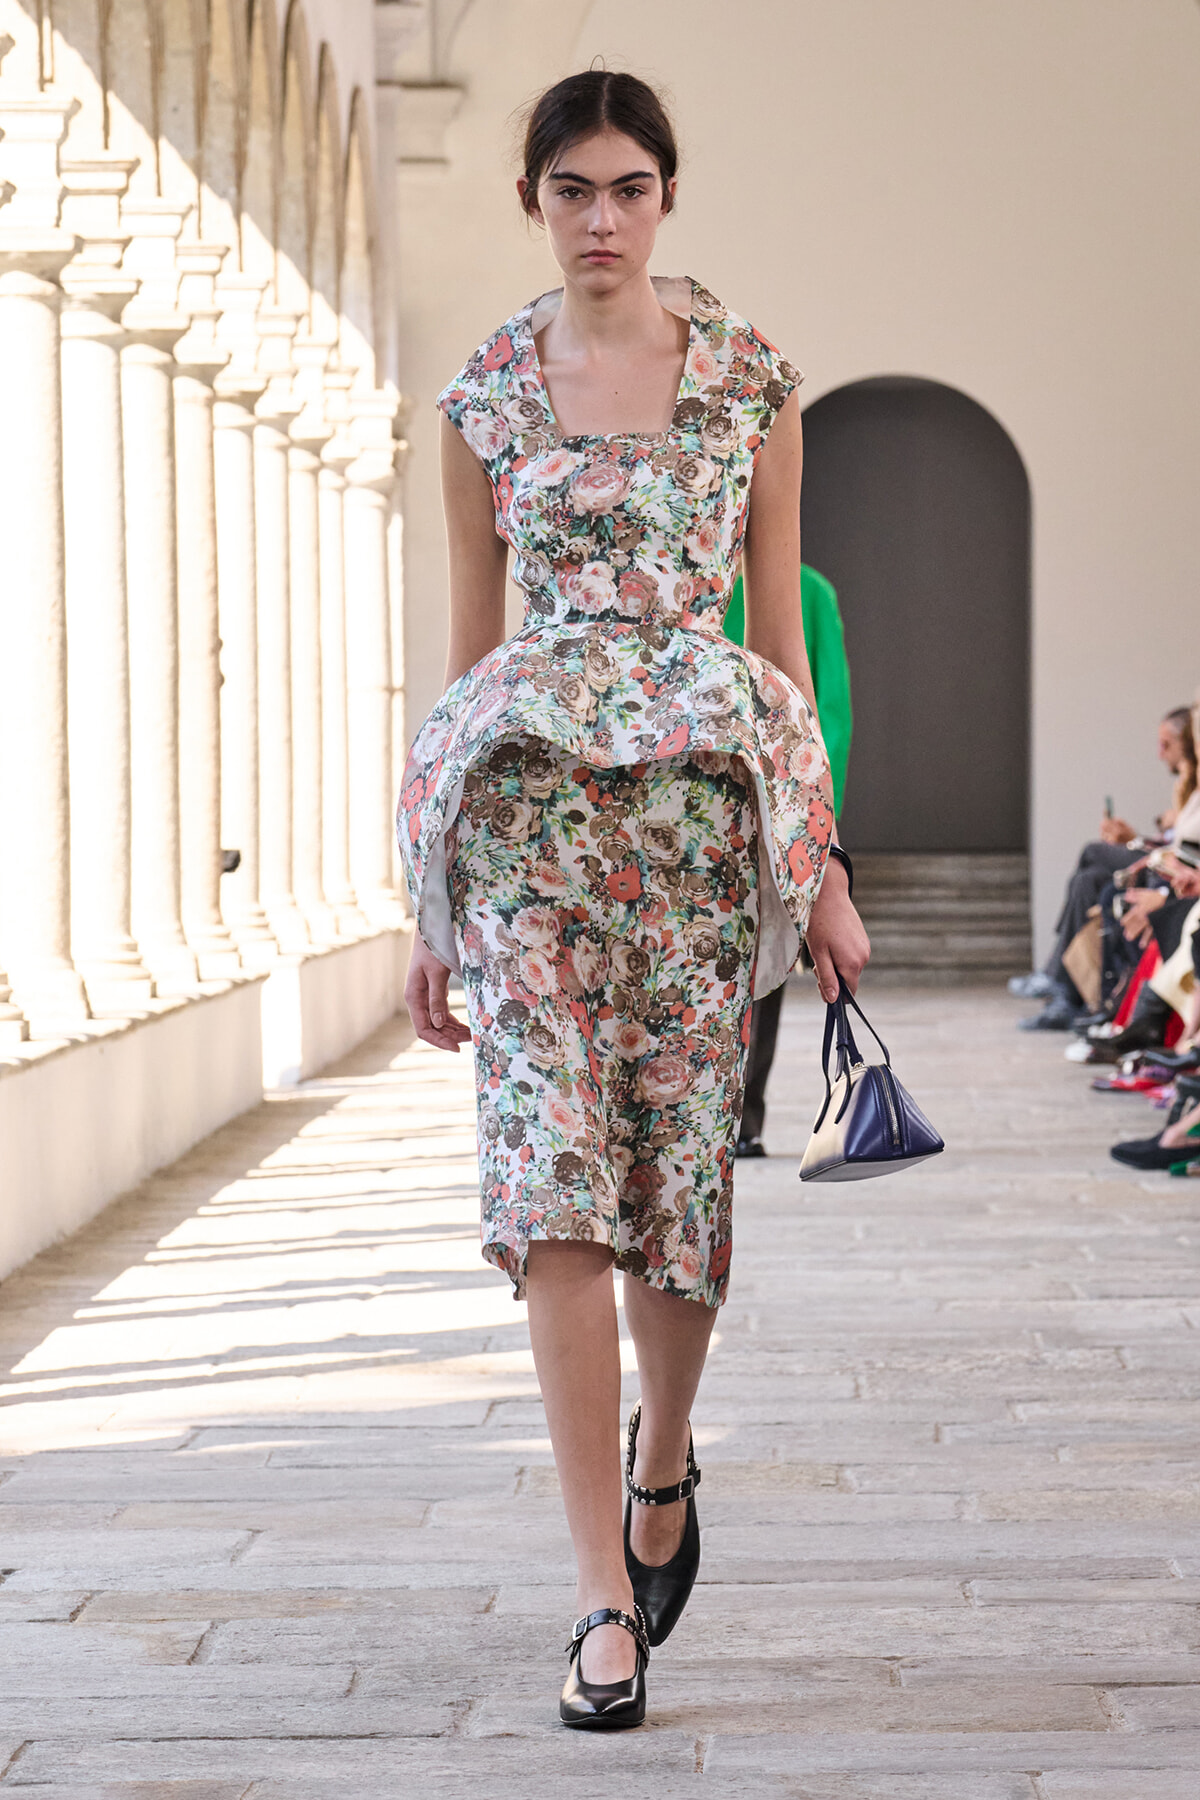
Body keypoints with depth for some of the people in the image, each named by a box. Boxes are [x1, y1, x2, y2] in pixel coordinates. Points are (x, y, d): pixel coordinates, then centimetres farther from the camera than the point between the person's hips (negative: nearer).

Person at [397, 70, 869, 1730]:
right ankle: (608, 1591, -5)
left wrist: (819, 857, 2)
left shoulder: (750, 375, 6)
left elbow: (781, 622, 7)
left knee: (685, 1151, 3)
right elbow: (468, 644, 10)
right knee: (556, 1173, -9)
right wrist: (431, 901, 9)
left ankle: (663, 1452, 35)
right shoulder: (485, 393, 8)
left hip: (704, 788, 0)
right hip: (533, 792, 0)